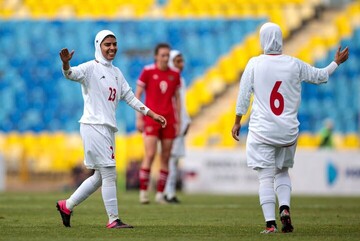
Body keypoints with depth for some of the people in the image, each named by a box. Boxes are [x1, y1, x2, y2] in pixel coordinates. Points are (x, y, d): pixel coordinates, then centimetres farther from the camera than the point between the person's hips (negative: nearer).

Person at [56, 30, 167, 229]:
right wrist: (66, 64, -48)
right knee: (108, 173, -9)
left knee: (100, 177, 14)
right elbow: (72, 74, -25)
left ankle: (67, 205, 24)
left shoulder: (116, 73, 18)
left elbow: (130, 98, 22)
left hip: (108, 129, 9)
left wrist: (152, 114, 18)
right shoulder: (91, 68, -6)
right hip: (94, 127, -9)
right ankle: (113, 219, -5)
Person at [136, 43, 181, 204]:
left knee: (165, 158, 2)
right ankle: (143, 192, -7)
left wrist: (178, 121, 10)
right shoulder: (148, 71, -1)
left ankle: (160, 194, 7)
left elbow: (177, 98, 15)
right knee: (150, 155, -13)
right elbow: (137, 94, 1)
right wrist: (139, 118, -5)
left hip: (169, 120, 4)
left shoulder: (174, 74, 9)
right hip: (151, 118, -3)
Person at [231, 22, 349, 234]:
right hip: (288, 131, 2)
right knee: (283, 171, 21)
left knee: (266, 177, -1)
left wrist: (237, 122, 9)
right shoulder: (294, 65, 1)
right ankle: (285, 208, -2)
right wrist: (337, 62, 33)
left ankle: (271, 223, -10)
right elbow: (320, 76, 16)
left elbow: (243, 96, -2)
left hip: (262, 131, -2)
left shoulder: (255, 64, -4)